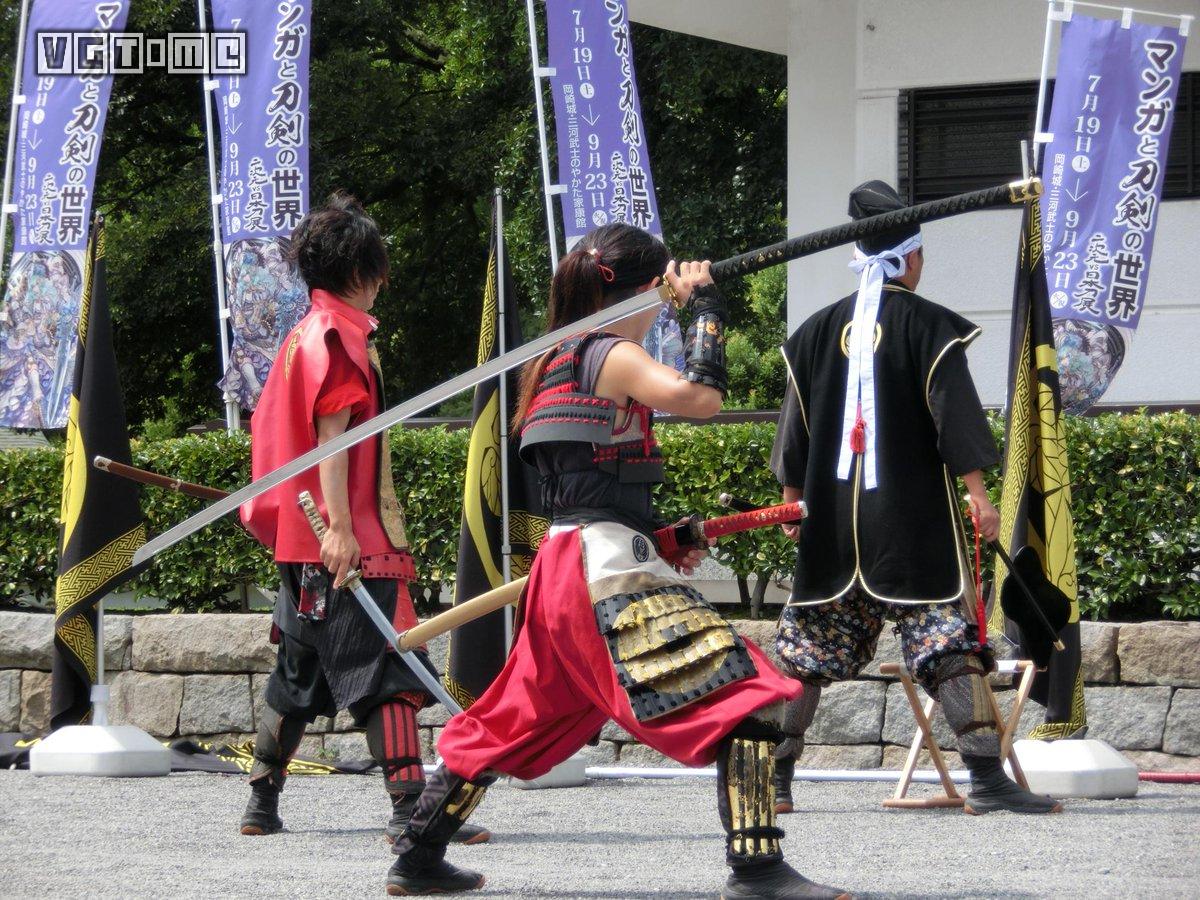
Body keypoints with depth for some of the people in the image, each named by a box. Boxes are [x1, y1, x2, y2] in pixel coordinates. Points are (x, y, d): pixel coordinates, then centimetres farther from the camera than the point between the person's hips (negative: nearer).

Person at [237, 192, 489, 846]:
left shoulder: (304, 332, 19)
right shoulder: (341, 334, -10)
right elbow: (332, 434, -18)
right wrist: (340, 527, -23)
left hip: (301, 540, 10)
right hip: (352, 541, -10)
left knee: (299, 678, 17)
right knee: (390, 673, -14)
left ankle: (262, 803, 22)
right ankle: (409, 809, -22)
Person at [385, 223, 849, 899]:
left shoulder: (553, 362, 19)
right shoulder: (611, 355, -7)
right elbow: (701, 398, -21)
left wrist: (658, 537, 16)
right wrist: (705, 305, -9)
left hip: (563, 564, 9)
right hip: (614, 570, -9)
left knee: (515, 720, 22)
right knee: (743, 698, -15)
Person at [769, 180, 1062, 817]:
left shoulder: (817, 332, 9)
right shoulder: (929, 326, -5)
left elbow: (795, 429, 13)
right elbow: (955, 415, -10)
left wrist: (794, 503, 22)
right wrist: (977, 494, -8)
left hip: (832, 523, 4)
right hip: (916, 520, -4)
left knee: (805, 653, 9)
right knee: (951, 642, -5)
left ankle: (774, 781, 10)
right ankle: (986, 777, -12)